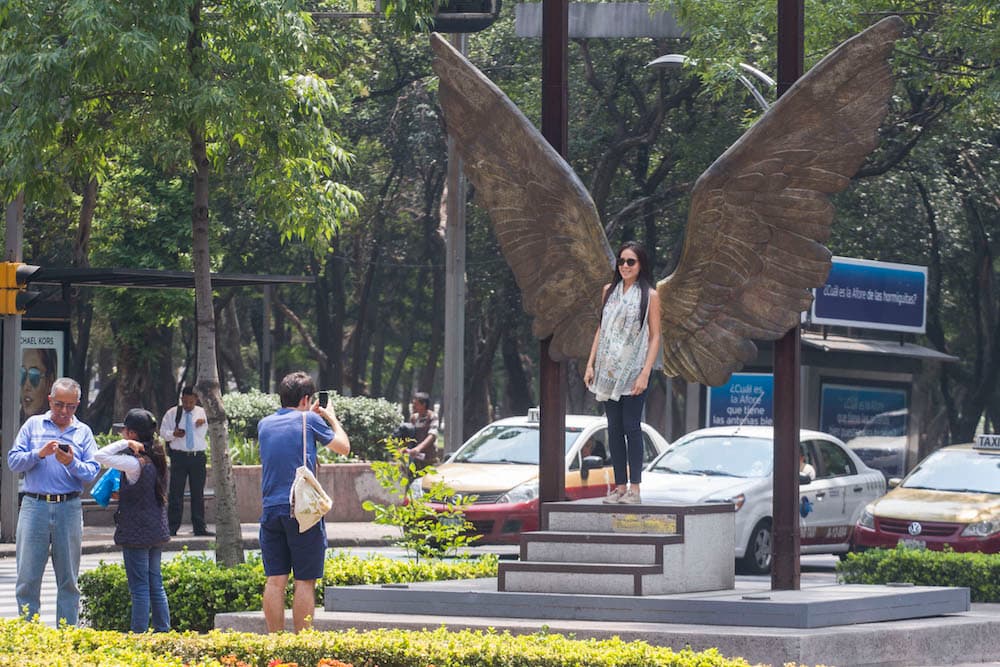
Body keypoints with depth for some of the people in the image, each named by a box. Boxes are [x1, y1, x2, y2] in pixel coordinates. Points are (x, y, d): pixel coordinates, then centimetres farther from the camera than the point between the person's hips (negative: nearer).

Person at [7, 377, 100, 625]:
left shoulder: (83, 432, 11)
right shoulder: (33, 425, 9)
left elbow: (92, 472, 1)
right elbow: (13, 461, 1)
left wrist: (72, 463, -16)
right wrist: (39, 454, -14)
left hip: (69, 509, 1)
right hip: (35, 506, -1)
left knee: (68, 579, 5)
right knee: (27, 578, -3)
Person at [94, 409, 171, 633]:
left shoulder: (135, 463, -18)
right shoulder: (155, 458, 7)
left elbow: (100, 456, -23)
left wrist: (125, 443, -17)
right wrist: (121, 494, 17)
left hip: (137, 534, -8)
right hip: (156, 531, 8)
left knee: (140, 588, -4)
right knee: (155, 584, 13)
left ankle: (139, 633, -2)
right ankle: (163, 631, 15)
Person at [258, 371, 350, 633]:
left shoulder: (264, 424, 12)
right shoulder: (310, 420, -2)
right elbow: (343, 447, 10)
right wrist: (332, 418, 25)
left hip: (271, 510, 5)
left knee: (275, 581, 5)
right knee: (304, 581, -1)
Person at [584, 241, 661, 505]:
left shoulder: (650, 295, 0)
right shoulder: (609, 291, 13)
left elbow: (655, 337, -3)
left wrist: (645, 374, -12)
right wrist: (591, 364, 9)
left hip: (633, 371, -5)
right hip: (609, 369, 5)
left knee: (631, 427, -8)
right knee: (614, 428, 4)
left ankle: (634, 488, -6)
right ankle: (620, 486, 7)